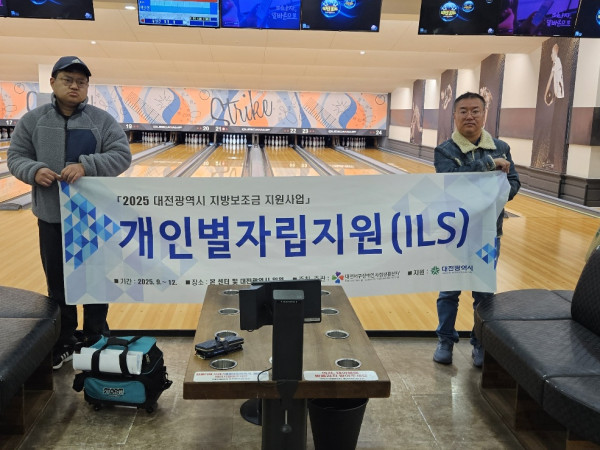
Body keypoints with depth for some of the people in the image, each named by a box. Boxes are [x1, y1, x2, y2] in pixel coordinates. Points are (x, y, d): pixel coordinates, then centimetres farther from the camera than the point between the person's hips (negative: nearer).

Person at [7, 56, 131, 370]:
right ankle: (63, 343, 28)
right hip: (51, 216, 2)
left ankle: (95, 341, 26)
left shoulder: (103, 120, -3)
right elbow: (16, 157, 4)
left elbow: (122, 155, -10)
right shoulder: (33, 120, 2)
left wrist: (86, 166, -25)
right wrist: (34, 170, -19)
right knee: (58, 283, 12)